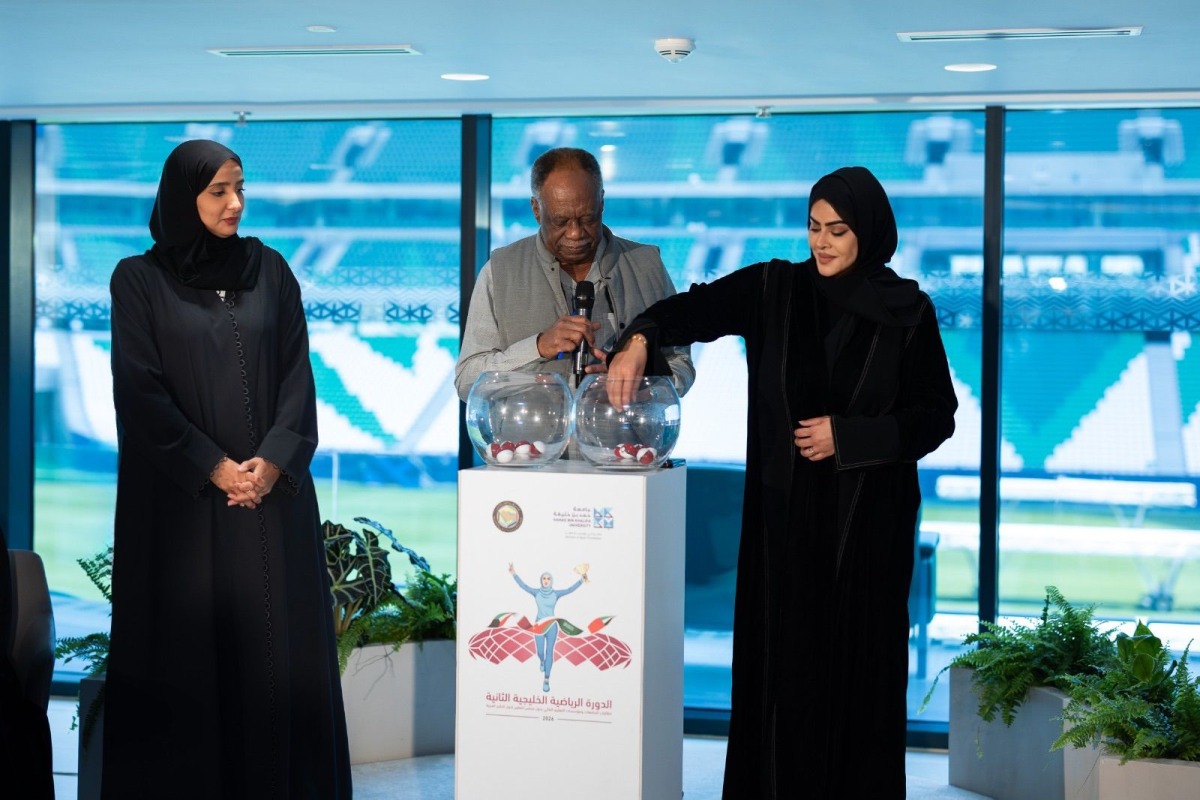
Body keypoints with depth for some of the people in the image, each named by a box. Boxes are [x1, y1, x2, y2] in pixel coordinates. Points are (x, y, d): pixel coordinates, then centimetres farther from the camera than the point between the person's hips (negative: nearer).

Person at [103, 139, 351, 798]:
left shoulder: (269, 271, 9)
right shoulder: (139, 280, 1)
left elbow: (297, 373, 5)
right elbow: (141, 390, -6)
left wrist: (273, 460, -10)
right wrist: (214, 468, -12)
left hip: (273, 489, 3)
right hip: (181, 496, -2)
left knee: (277, 636, 1)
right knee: (188, 641, -2)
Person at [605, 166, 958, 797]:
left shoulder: (909, 312, -1)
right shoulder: (774, 289, 2)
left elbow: (936, 416, 0)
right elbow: (697, 308, -13)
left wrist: (849, 435, -12)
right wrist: (640, 339, -33)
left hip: (868, 518, -1)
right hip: (784, 512, 1)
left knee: (857, 663, 2)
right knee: (780, 664, 3)